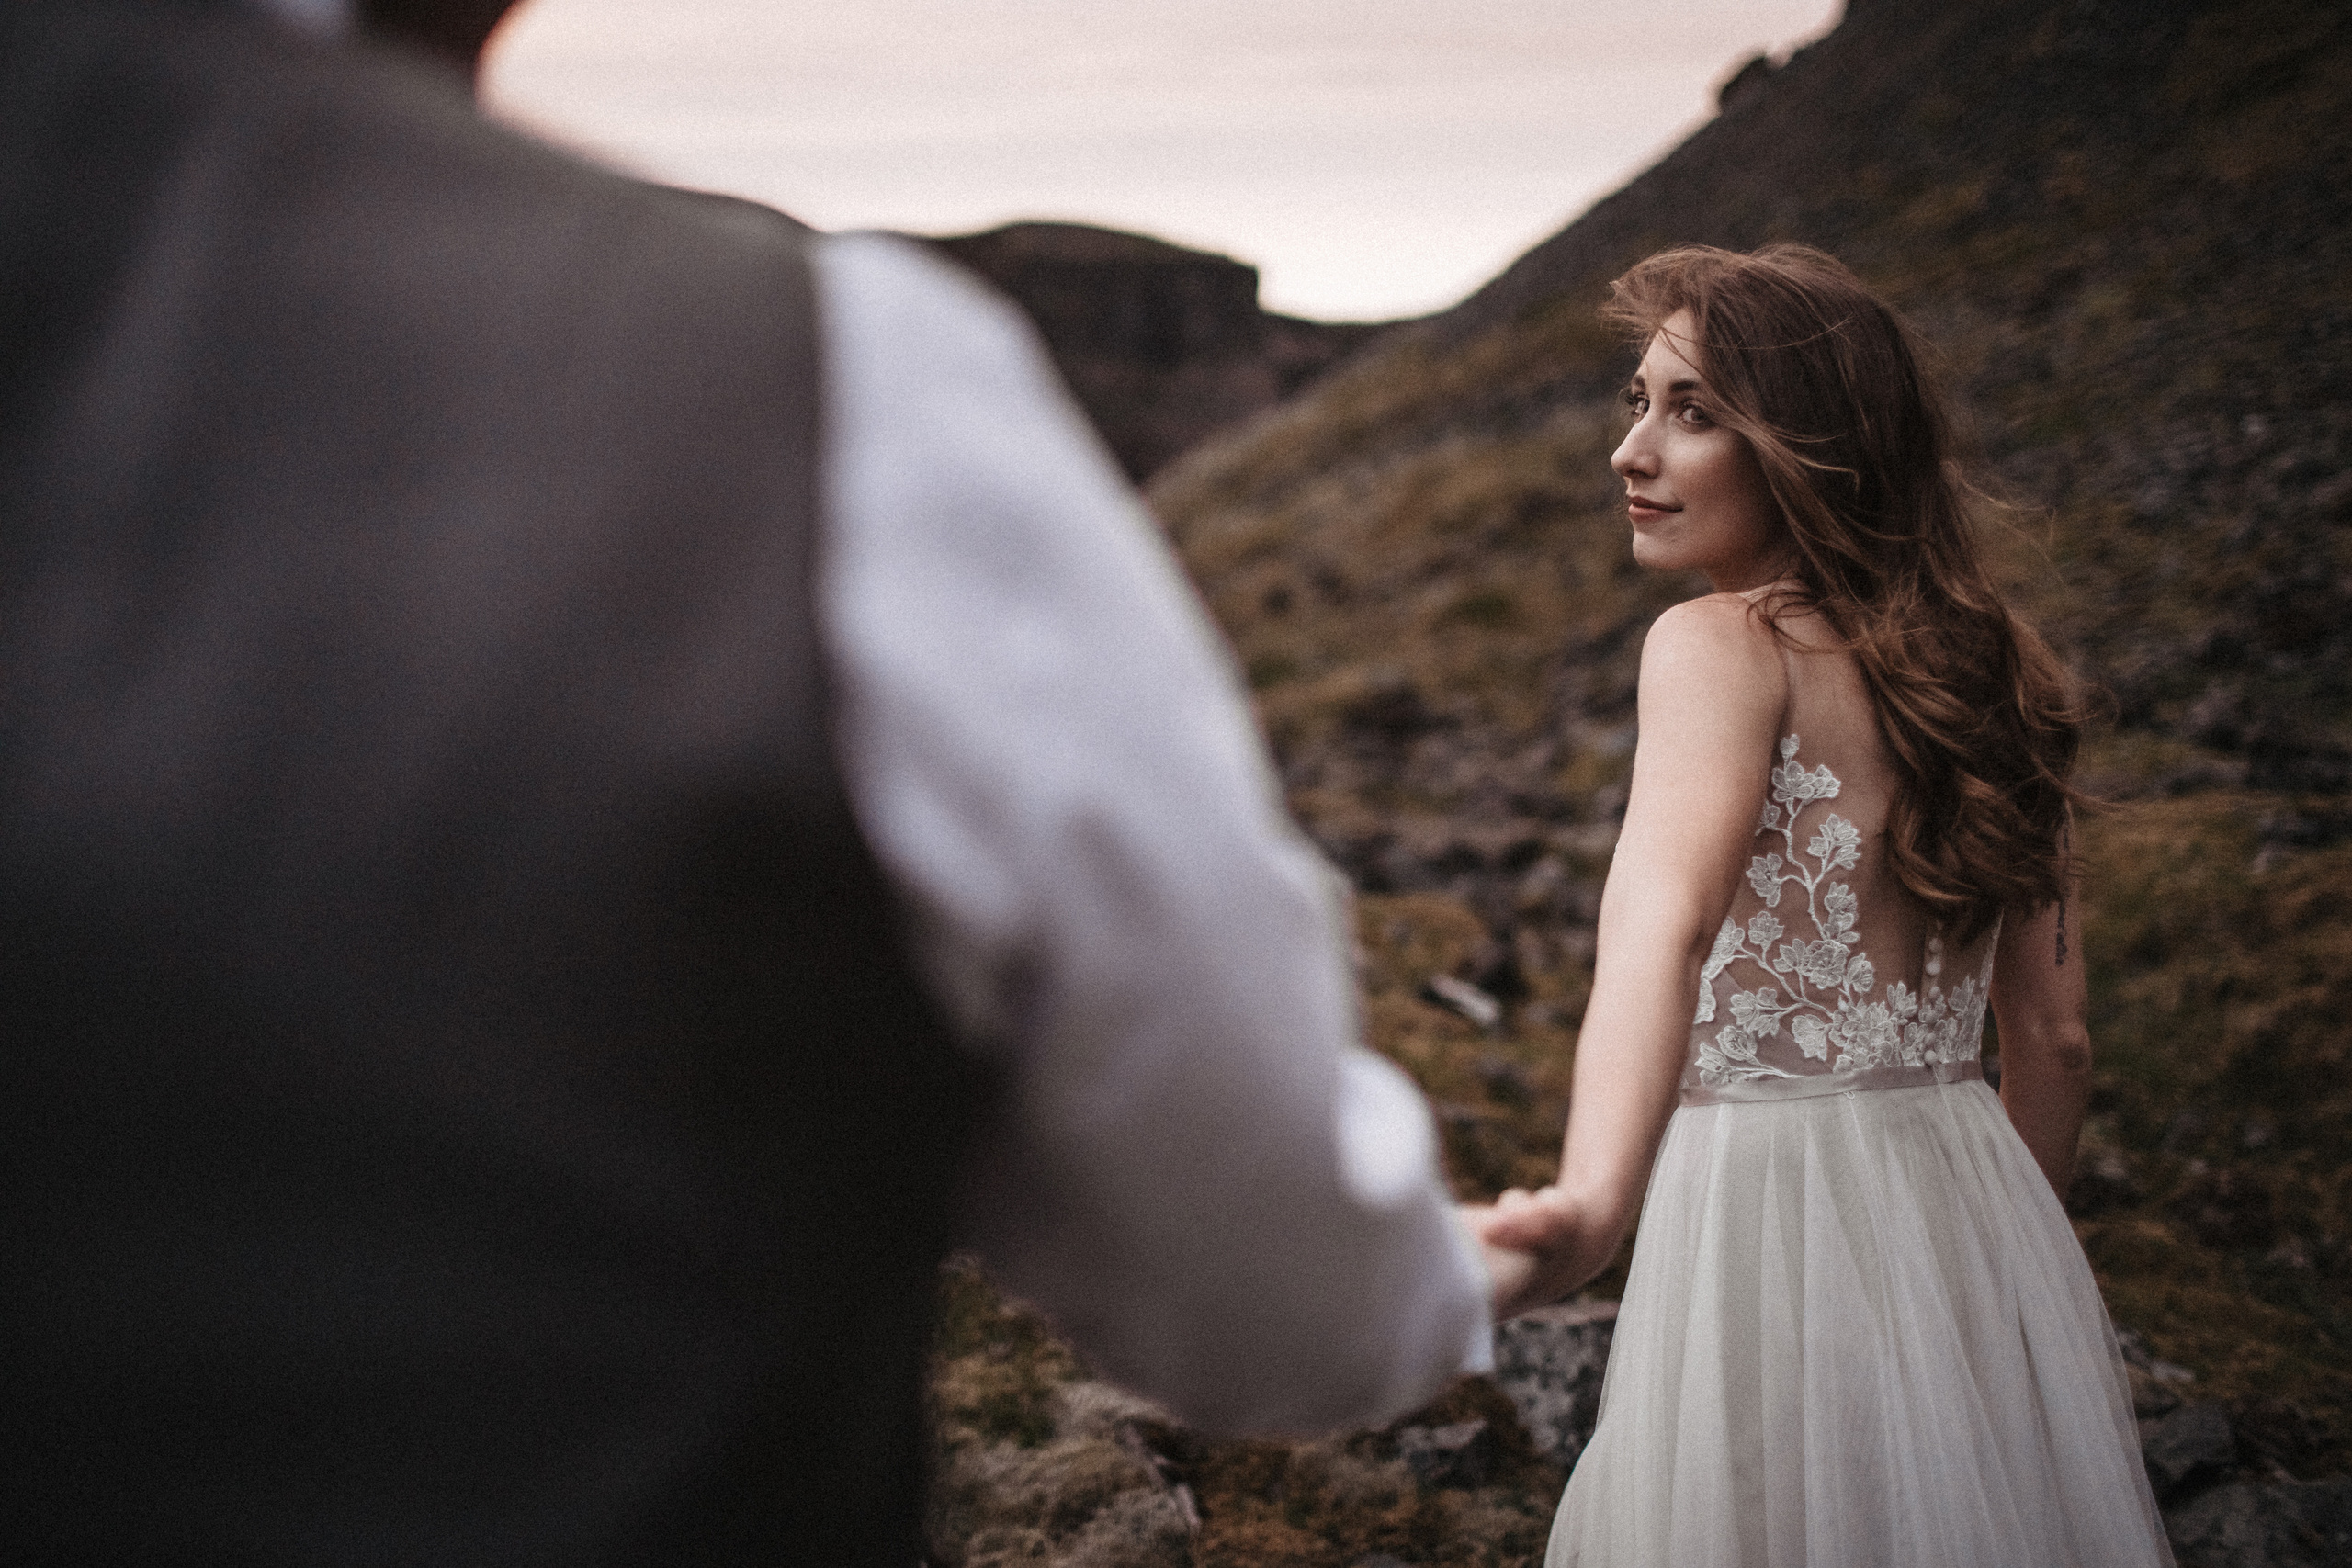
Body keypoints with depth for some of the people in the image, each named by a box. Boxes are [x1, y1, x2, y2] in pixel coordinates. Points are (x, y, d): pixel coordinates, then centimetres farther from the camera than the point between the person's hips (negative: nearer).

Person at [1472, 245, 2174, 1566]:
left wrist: (1593, 1200, -48)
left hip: (1772, 1221, -7)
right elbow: (2055, 1040, 13)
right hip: (1978, 1227, 7)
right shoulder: (1984, 664, 10)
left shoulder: (1724, 642, -11)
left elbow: (1664, 913, -32)